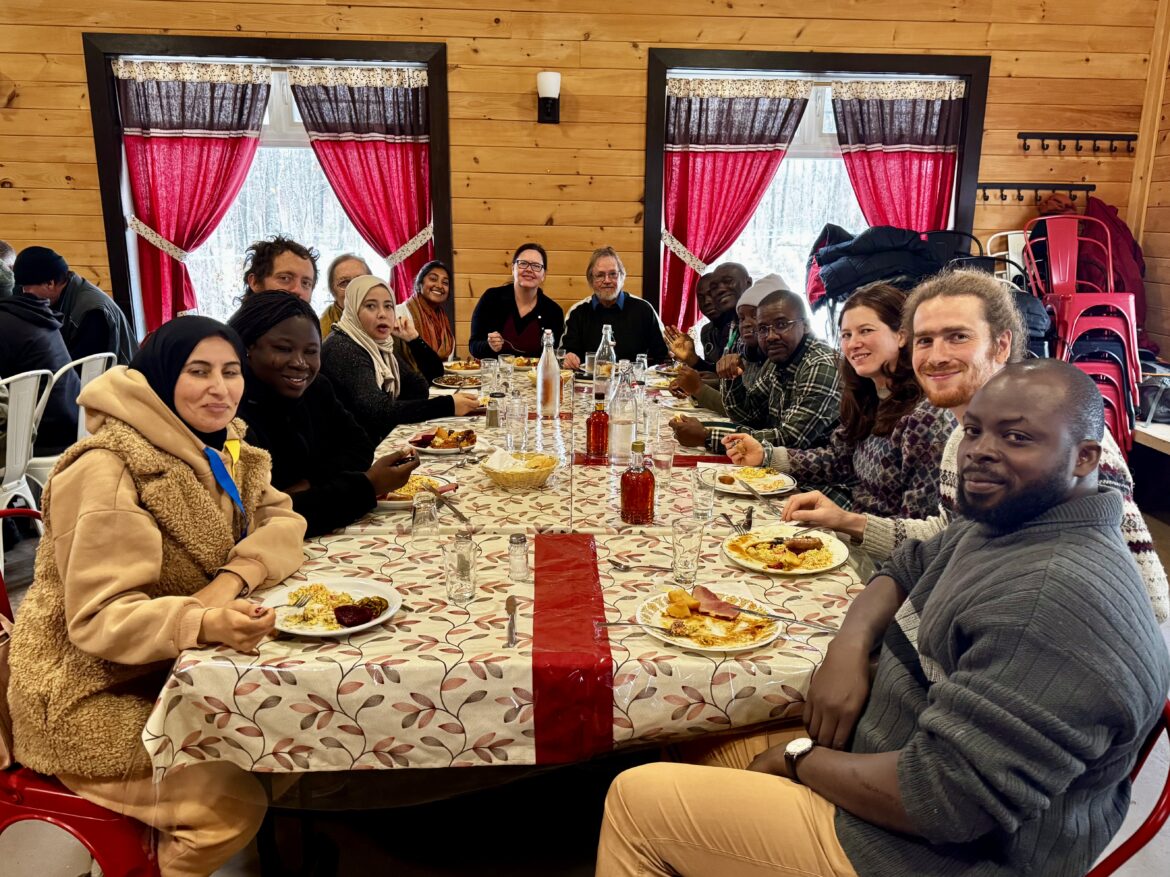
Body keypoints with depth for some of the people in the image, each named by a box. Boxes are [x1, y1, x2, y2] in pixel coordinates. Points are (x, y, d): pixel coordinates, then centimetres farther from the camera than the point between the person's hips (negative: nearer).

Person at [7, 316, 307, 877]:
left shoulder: (218, 446, 3)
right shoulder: (106, 470, -22)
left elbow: (282, 520, -3)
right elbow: (98, 619, -25)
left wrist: (234, 578, -23)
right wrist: (205, 623, -43)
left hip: (176, 669, 7)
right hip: (91, 693, -7)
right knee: (234, 800, -18)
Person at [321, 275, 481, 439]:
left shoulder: (381, 344, 8)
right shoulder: (341, 349, -17)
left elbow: (419, 393, 1)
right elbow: (378, 411, -29)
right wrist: (448, 405, -32)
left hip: (382, 441, 8)